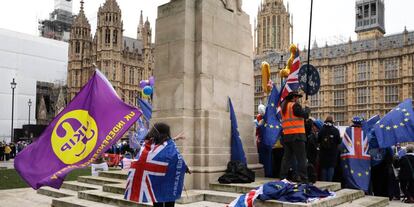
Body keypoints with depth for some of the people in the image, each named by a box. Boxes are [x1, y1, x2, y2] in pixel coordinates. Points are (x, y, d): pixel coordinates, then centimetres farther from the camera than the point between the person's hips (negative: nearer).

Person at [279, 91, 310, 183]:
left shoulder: (284, 106, 15)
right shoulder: (295, 105, -9)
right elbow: (305, 115, -11)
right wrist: (307, 107, 6)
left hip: (286, 135, 8)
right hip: (297, 134, -8)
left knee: (287, 156, 12)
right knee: (301, 158, -4)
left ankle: (283, 177, 13)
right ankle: (302, 178, -6)